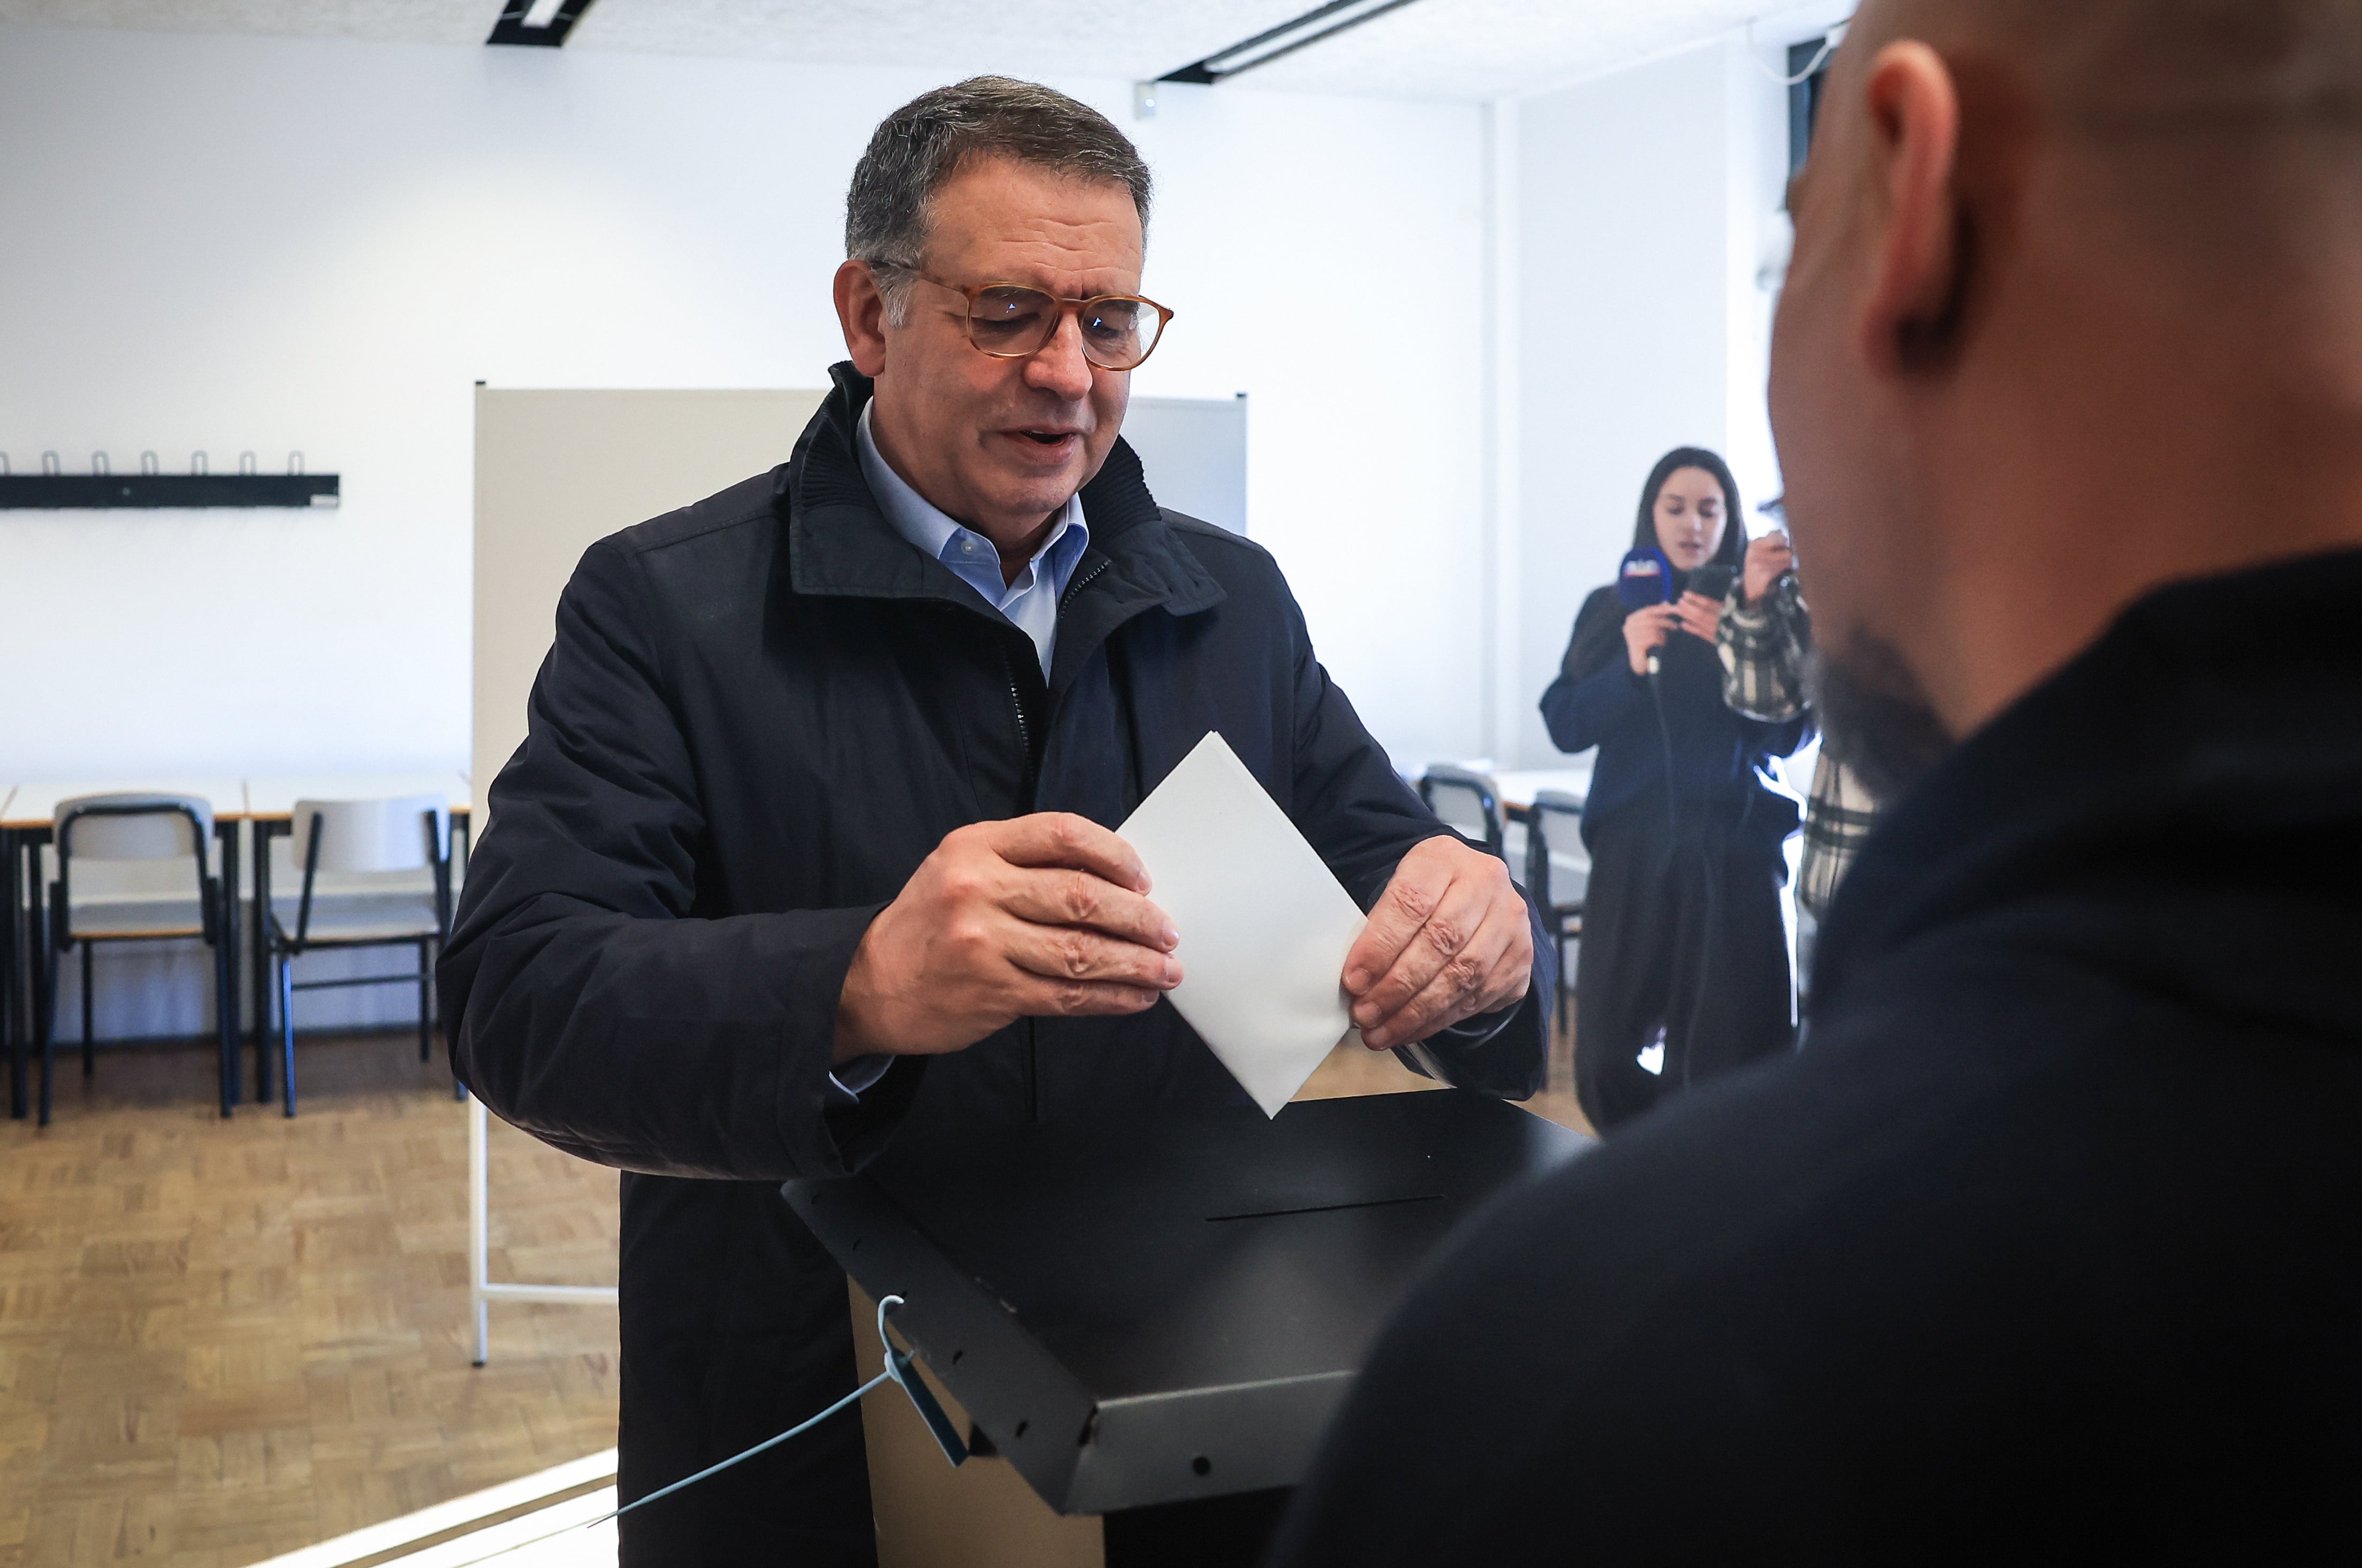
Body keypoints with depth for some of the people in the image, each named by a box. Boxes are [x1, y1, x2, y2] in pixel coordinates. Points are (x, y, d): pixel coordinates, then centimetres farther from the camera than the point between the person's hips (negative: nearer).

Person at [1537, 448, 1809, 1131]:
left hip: (1732, 849, -2)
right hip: (1632, 848, 2)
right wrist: (1630, 668, -14)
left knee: (1721, 1057, -5)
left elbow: (1790, 735, -4)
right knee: (1606, 1059, 0)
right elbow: (1565, 726, 2)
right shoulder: (1610, 609, 10)